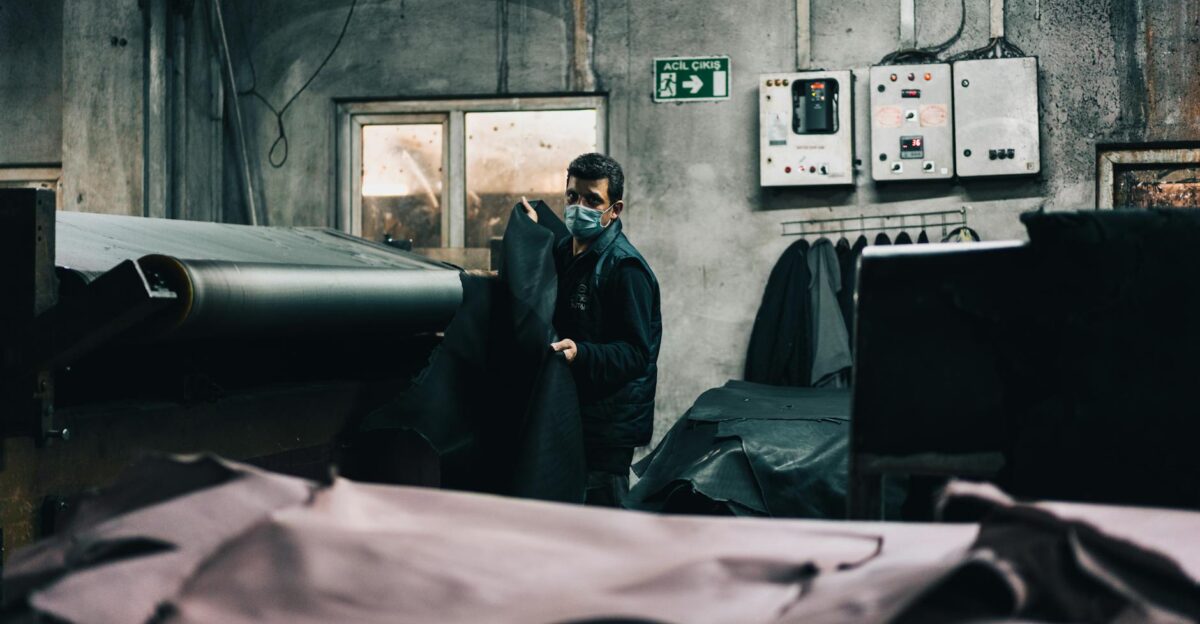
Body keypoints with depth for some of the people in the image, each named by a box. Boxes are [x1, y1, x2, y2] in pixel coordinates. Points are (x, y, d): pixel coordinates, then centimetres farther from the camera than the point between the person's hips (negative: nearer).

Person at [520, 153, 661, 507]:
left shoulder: (625, 268, -16)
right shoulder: (565, 251, 11)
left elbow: (637, 352, -19)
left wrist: (580, 354, -35)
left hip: (611, 422, -9)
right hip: (572, 411, 9)